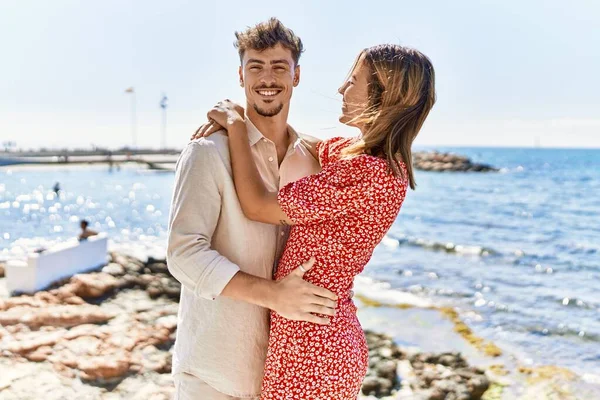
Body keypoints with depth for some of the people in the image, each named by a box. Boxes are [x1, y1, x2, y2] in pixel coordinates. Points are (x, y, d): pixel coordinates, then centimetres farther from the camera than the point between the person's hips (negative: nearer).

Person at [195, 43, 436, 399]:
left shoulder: (366, 173, -24)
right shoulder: (351, 150, 5)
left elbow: (257, 206, -19)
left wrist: (237, 128, -8)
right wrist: (233, 121, 5)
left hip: (310, 346, -9)